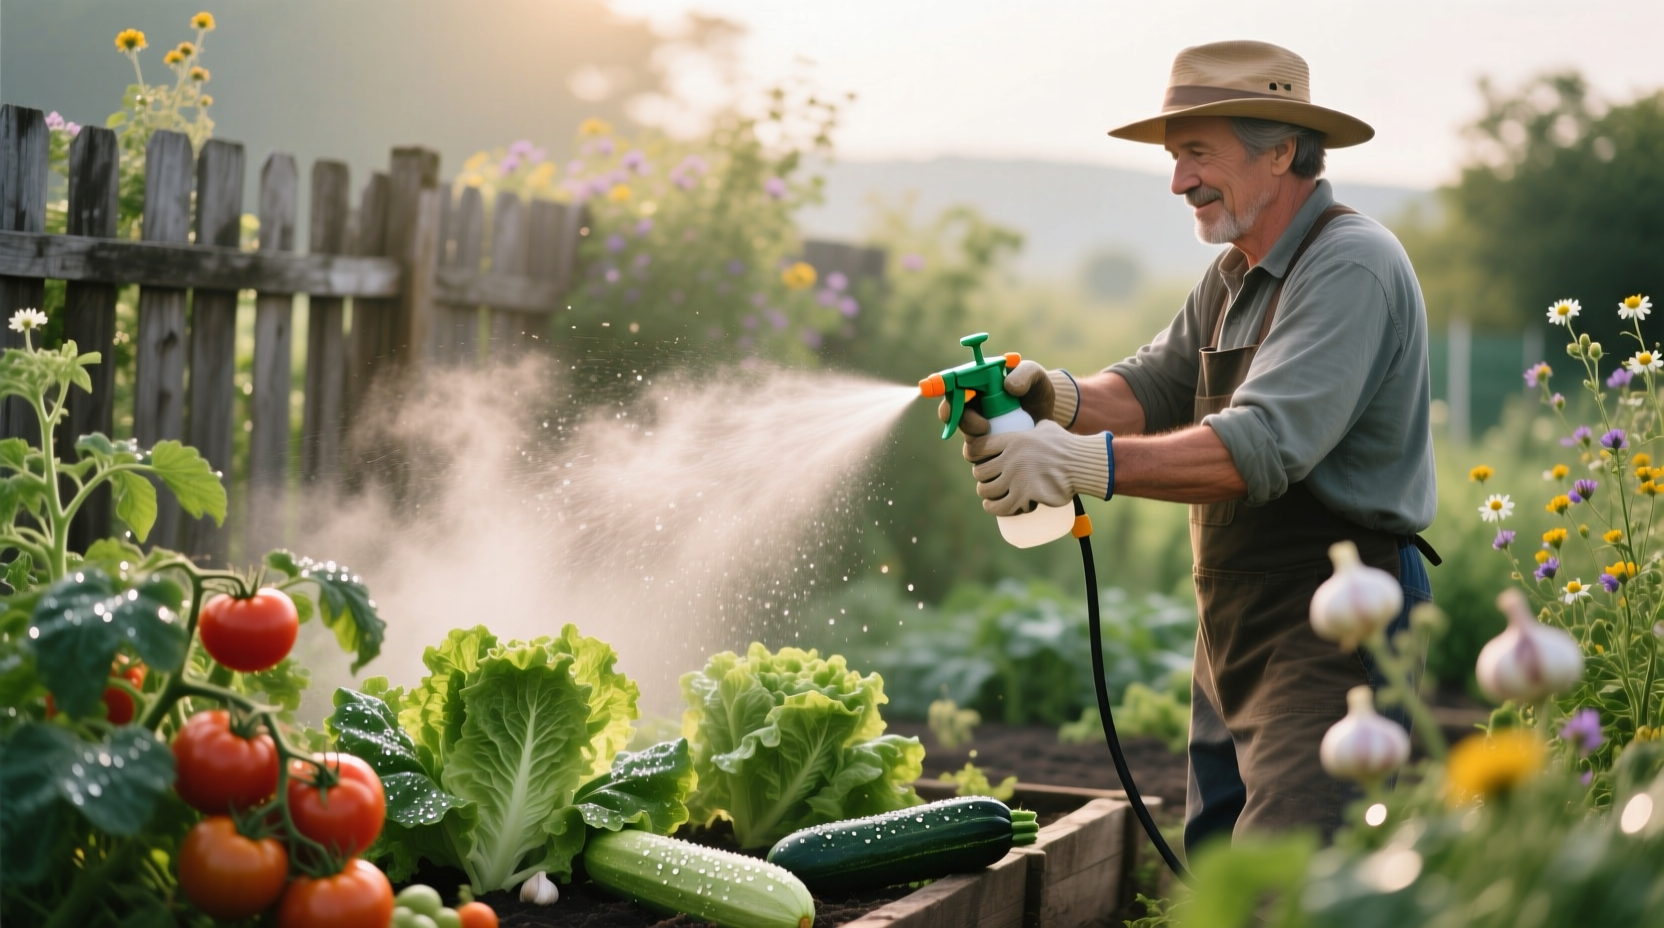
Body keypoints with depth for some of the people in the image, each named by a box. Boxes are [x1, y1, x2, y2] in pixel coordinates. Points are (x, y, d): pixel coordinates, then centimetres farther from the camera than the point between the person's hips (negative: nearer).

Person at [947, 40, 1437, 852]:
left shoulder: (1350, 267, -17)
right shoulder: (1236, 276, 15)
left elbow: (1263, 447, -28)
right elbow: (1156, 389, 14)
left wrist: (1086, 463, -35)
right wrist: (1054, 397, -8)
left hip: (1333, 637, -10)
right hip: (1234, 632, 10)